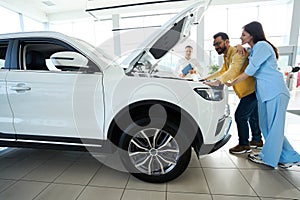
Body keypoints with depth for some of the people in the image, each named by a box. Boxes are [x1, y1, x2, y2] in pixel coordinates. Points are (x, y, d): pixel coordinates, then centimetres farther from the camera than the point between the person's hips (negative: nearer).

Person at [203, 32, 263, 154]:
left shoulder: (237, 52, -18)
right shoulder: (226, 56, 13)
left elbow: (233, 71, -34)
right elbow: (222, 71, 24)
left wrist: (217, 82, -46)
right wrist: (207, 78, 15)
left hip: (252, 89, -10)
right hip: (251, 90, 10)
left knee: (240, 116, -9)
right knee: (253, 116, 19)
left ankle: (244, 145, 6)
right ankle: (257, 140, 35)